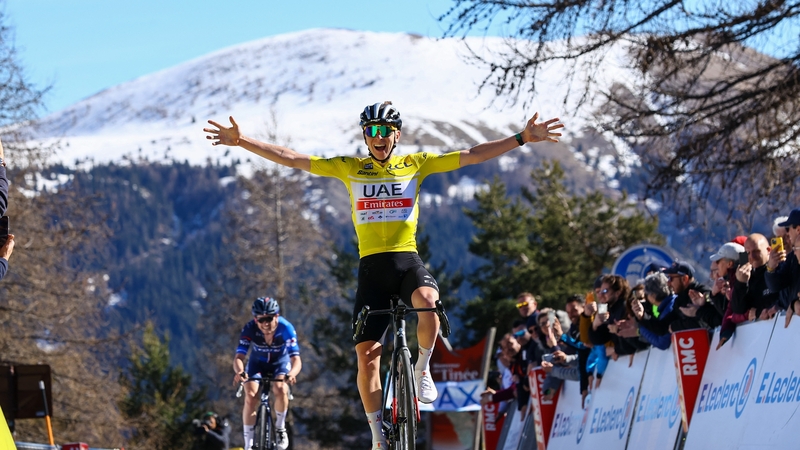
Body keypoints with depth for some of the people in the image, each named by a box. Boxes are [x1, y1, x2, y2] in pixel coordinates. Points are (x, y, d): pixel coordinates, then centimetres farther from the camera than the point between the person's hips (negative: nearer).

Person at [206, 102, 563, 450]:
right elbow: (291, 158, 5)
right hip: (371, 267, 1)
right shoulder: (349, 169, 7)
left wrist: (524, 138, -4)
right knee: (367, 353, -4)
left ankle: (421, 369, -8)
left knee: (428, 301, -35)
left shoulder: (416, 164, 6)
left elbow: (473, 155, 3)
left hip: (408, 260, -1)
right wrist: (241, 141, -1)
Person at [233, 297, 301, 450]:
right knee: (251, 396, -23)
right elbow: (239, 357, -36)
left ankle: (280, 428, -3)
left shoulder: (286, 328, -32)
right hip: (258, 363, 1)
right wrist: (239, 372, -59)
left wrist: (291, 374, -61)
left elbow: (296, 359, -38)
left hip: (280, 363, -1)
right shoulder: (249, 329, -29)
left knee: (280, 390, -30)